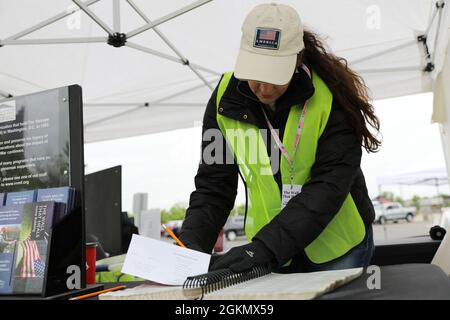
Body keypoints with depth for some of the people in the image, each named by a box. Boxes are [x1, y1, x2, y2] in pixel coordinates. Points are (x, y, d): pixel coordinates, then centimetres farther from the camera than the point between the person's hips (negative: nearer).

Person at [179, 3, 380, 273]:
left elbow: (329, 186, -26)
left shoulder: (331, 98, -21)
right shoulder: (225, 99, -10)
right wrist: (191, 244, -22)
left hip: (340, 246, -2)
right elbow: (213, 186, -7)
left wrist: (263, 247, -34)